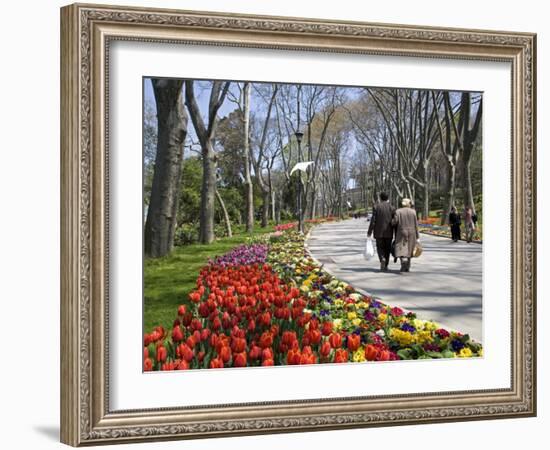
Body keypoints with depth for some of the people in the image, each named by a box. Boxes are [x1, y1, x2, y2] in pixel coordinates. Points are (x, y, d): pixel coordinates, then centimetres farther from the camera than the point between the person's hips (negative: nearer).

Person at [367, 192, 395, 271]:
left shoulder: (376, 207, -5)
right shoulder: (392, 208, 0)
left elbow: (373, 220, -8)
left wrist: (369, 231, -3)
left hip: (379, 232, -1)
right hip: (389, 232, 1)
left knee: (380, 247, 10)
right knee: (387, 249, 11)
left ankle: (382, 259, -18)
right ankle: (385, 266, 11)